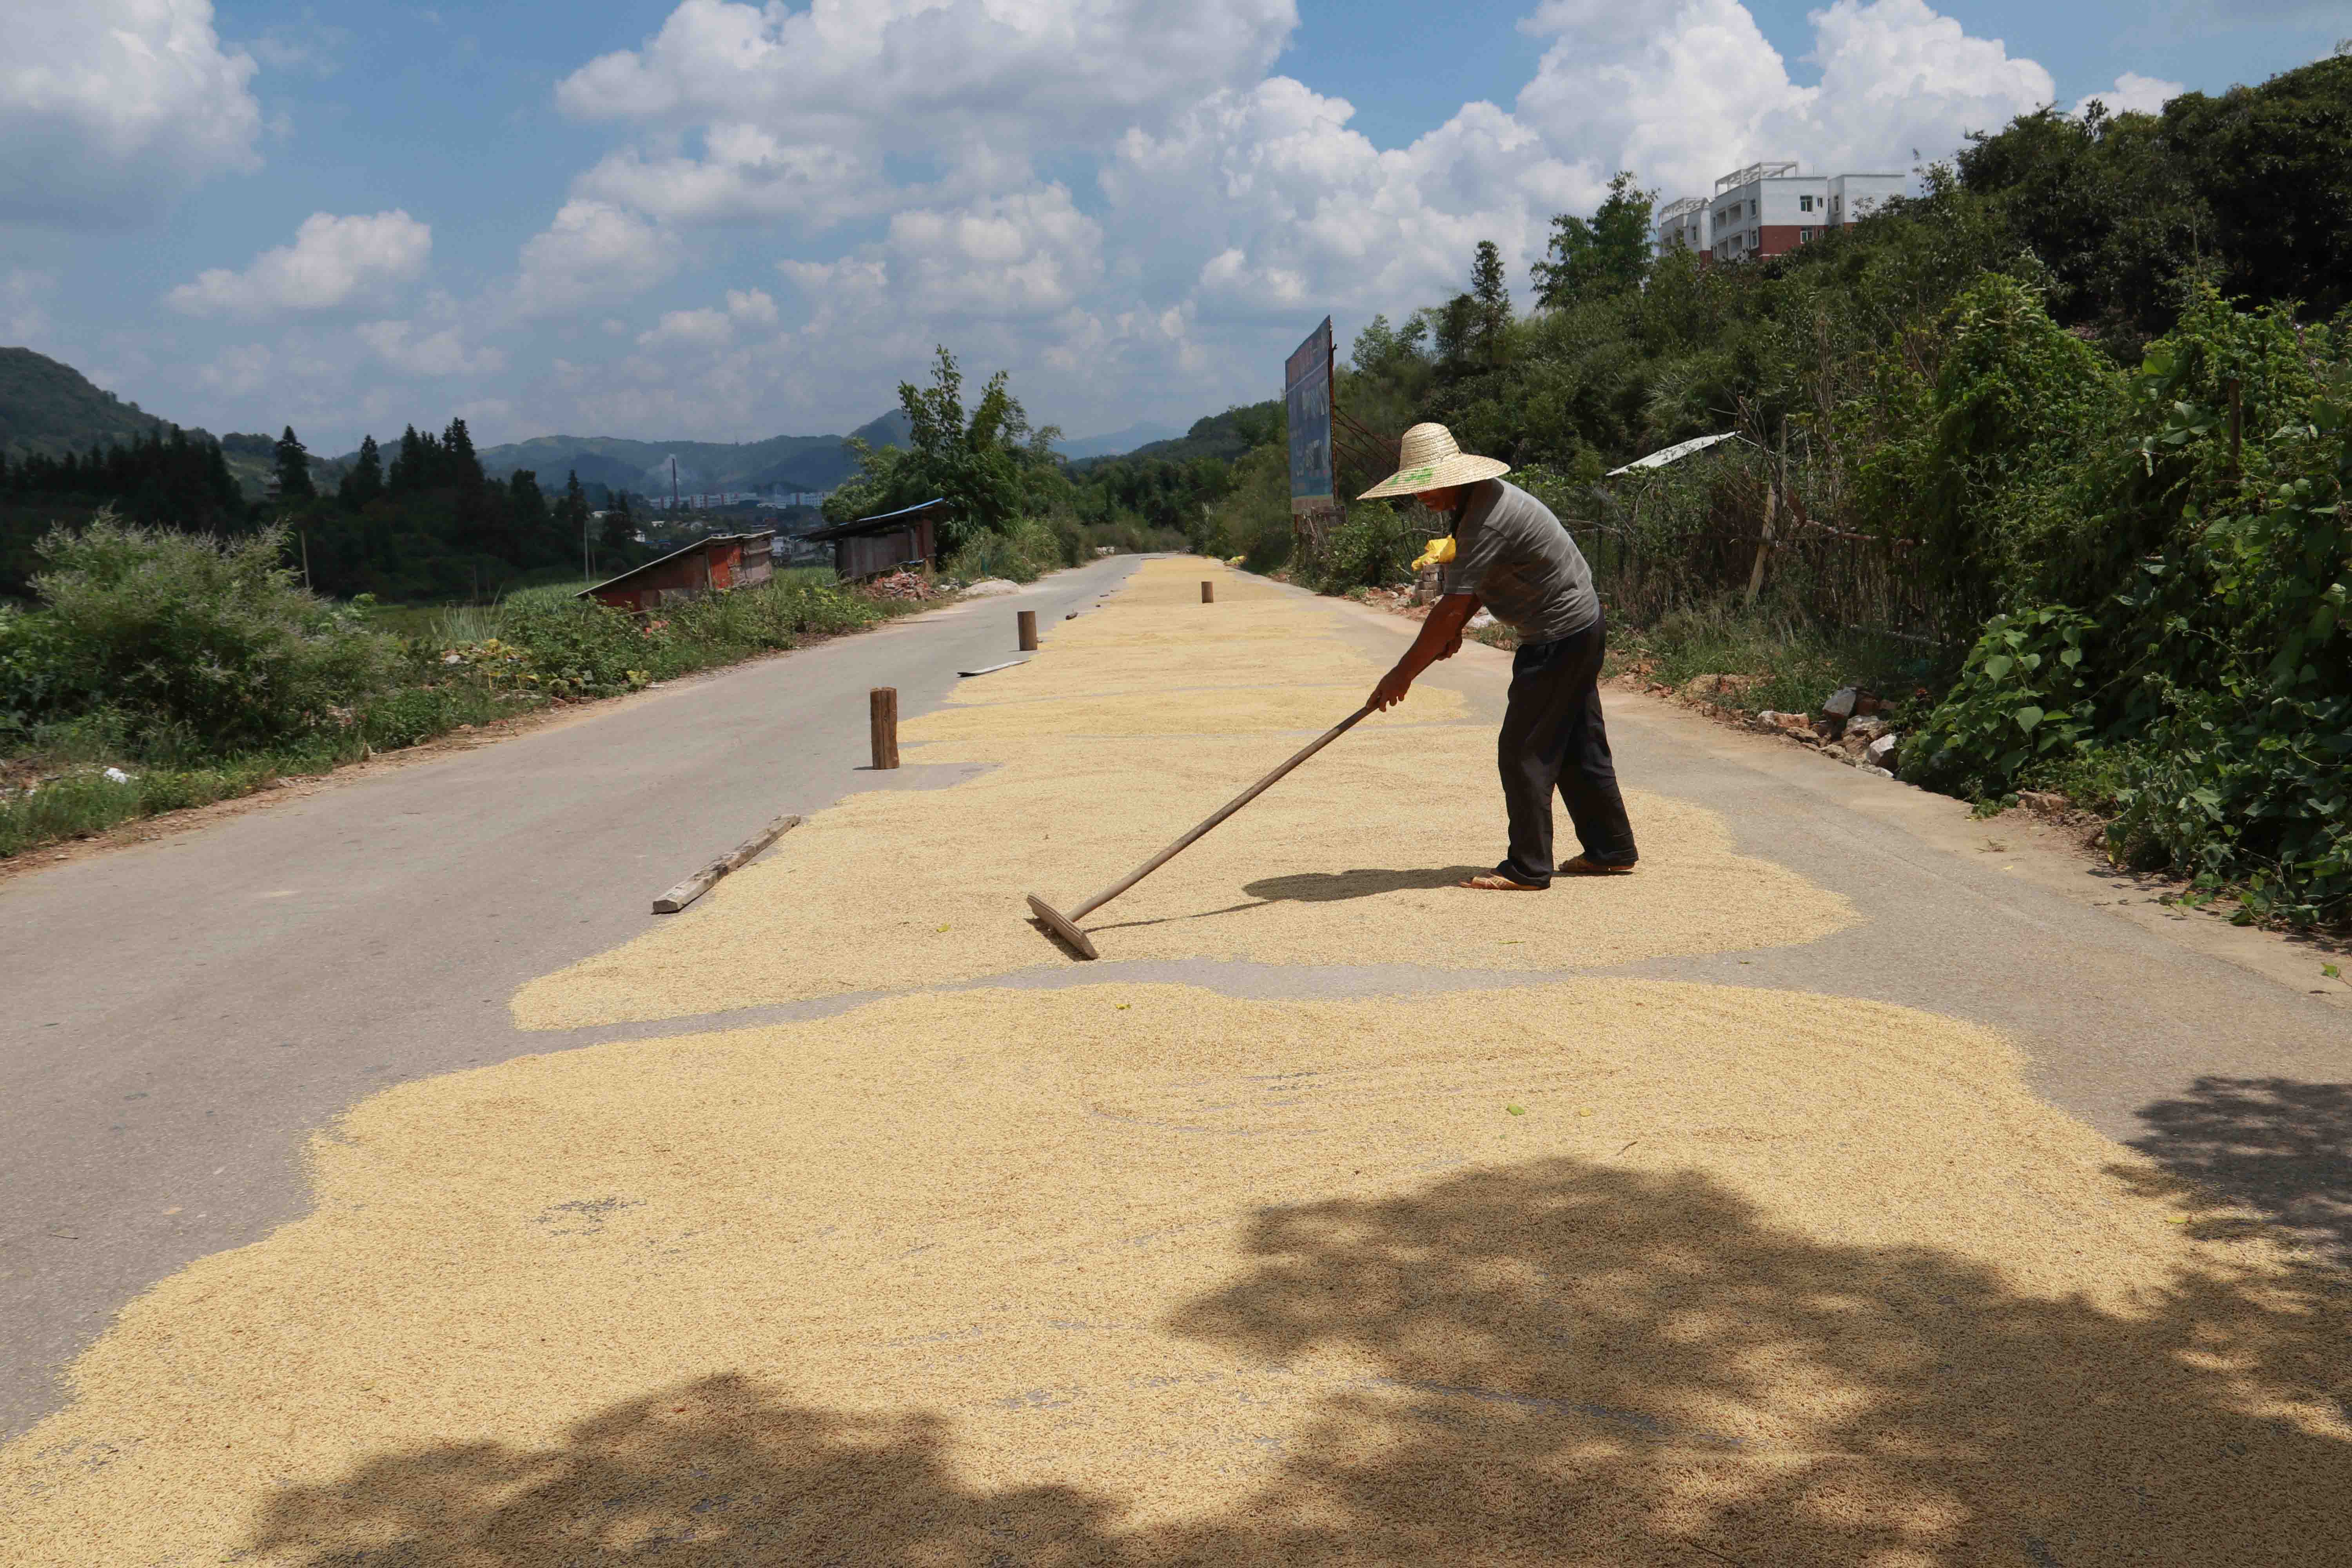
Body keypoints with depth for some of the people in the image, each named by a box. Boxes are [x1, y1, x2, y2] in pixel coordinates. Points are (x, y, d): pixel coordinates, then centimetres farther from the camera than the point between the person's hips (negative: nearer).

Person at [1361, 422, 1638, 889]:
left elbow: (1451, 608, -28)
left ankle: (1527, 868, 0)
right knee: (1577, 747, 16)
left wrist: (1402, 674, -22)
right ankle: (1611, 850, 24)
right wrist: (1454, 629, 5)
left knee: (1524, 752, -6)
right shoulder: (1482, 498, 7)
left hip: (1561, 636, -10)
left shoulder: (1488, 520, -26)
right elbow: (1475, 585, 20)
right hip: (1580, 626, 10)